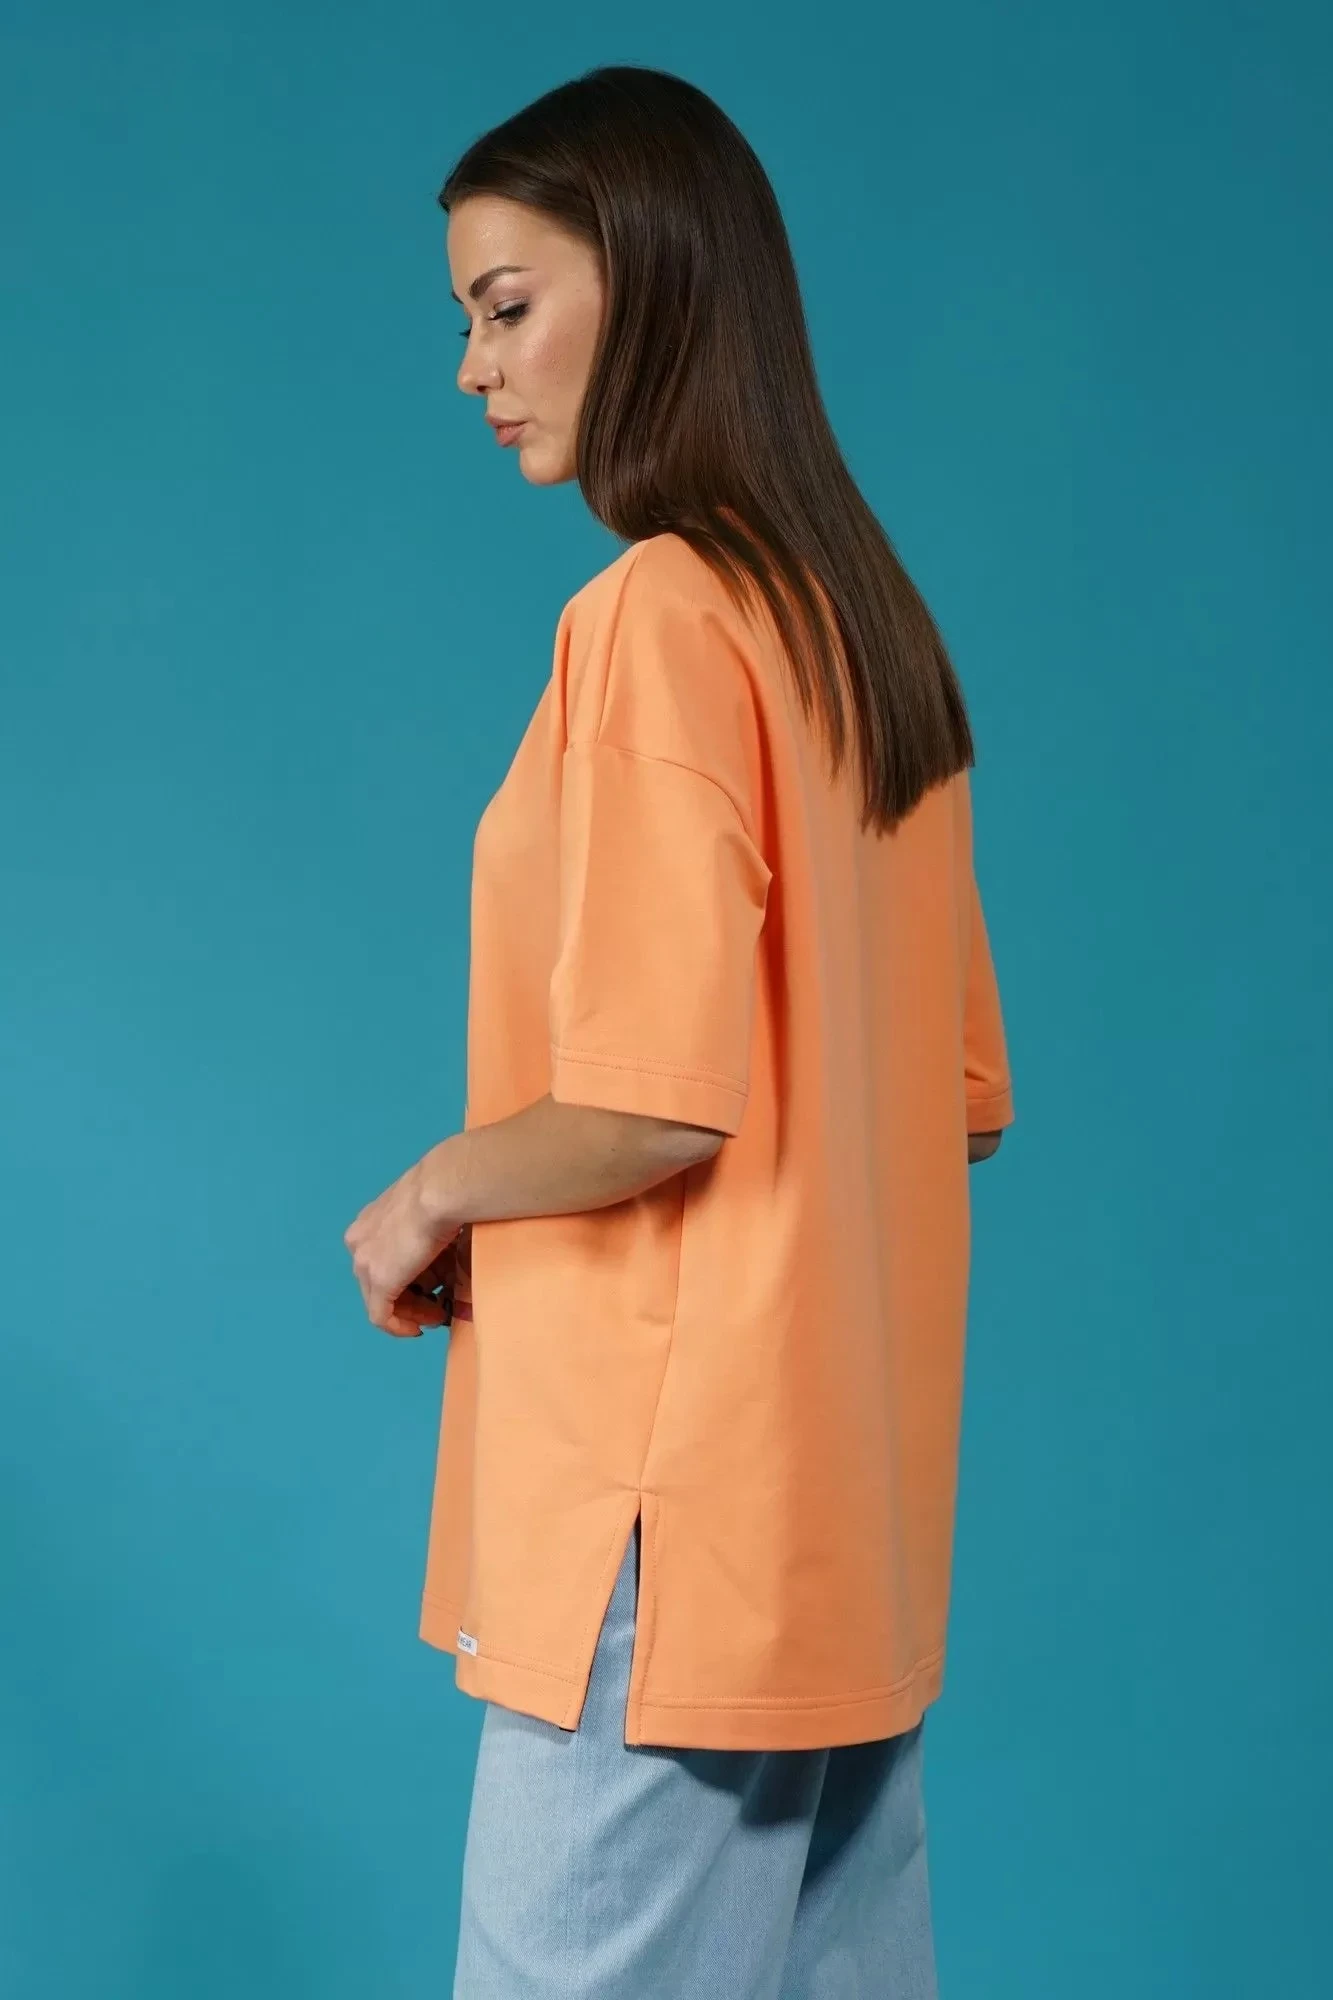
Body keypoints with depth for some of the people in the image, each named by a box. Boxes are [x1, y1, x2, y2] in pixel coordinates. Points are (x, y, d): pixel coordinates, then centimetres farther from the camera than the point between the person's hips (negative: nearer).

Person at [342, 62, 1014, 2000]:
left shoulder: (656, 616, -14)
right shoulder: (871, 629, 11)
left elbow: (653, 1104, -22)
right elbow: (966, 1096, 15)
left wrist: (428, 1201, -3)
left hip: (665, 1511, -9)